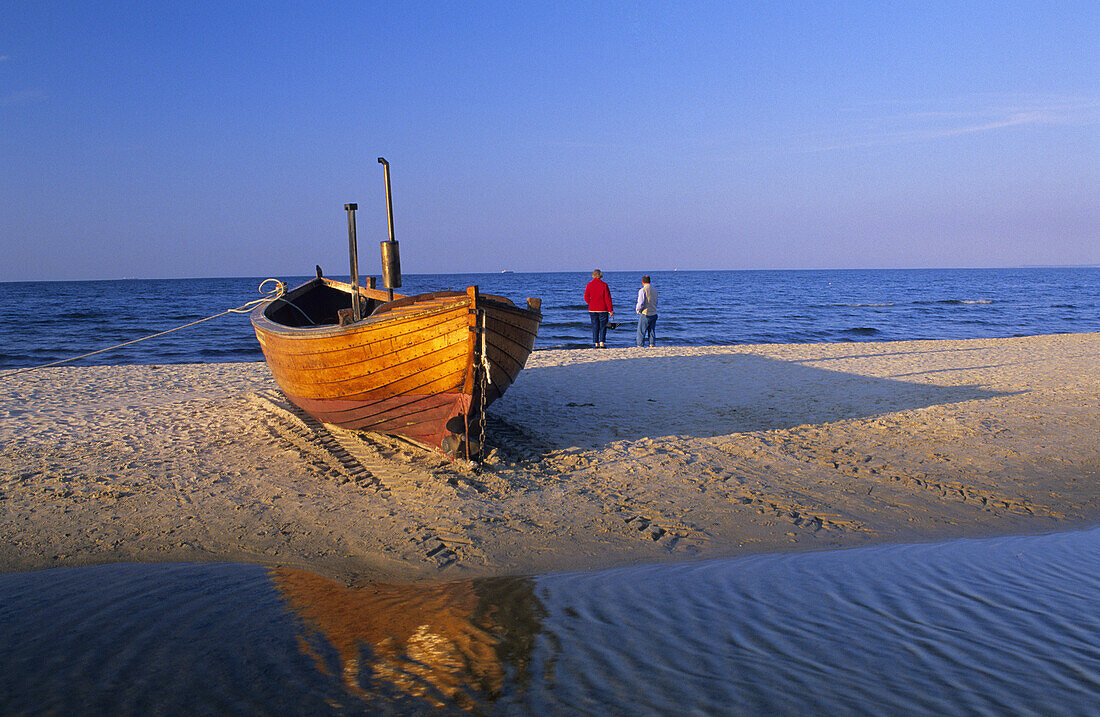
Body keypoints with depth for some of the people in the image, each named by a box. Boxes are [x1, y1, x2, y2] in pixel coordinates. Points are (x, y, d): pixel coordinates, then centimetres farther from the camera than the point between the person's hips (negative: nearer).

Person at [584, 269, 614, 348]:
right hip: (603, 309, -2)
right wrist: (610, 310, -2)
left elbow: (586, 298, 0)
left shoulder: (589, 285, 0)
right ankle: (602, 342, -4)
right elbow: (608, 298, -6)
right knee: (603, 326, 4)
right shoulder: (604, 284, -6)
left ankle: (596, 343, 4)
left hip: (592, 309, 2)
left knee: (595, 327, 7)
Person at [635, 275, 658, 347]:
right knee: (652, 332, 11)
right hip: (654, 313, 6)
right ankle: (652, 345, 10)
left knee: (641, 332, 0)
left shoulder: (642, 290, -13)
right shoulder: (654, 290, 9)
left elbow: (640, 303, -17)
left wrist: (638, 310, 0)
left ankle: (640, 346, -1)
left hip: (645, 314, -6)